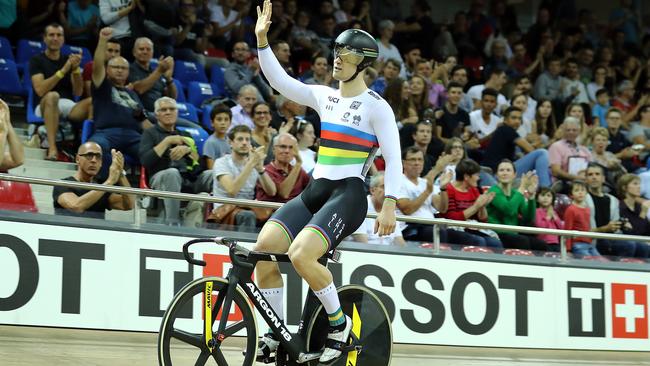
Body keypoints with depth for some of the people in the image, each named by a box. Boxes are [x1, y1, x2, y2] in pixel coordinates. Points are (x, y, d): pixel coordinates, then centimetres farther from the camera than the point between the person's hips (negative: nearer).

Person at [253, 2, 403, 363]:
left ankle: (339, 322, -4)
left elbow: (393, 159, -5)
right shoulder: (324, 96, 14)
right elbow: (279, 81, 7)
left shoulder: (376, 106, -2)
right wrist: (262, 39, -3)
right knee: (263, 248, -13)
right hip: (314, 191, 6)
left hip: (347, 195, -6)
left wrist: (389, 205, -14)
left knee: (300, 255, -27)